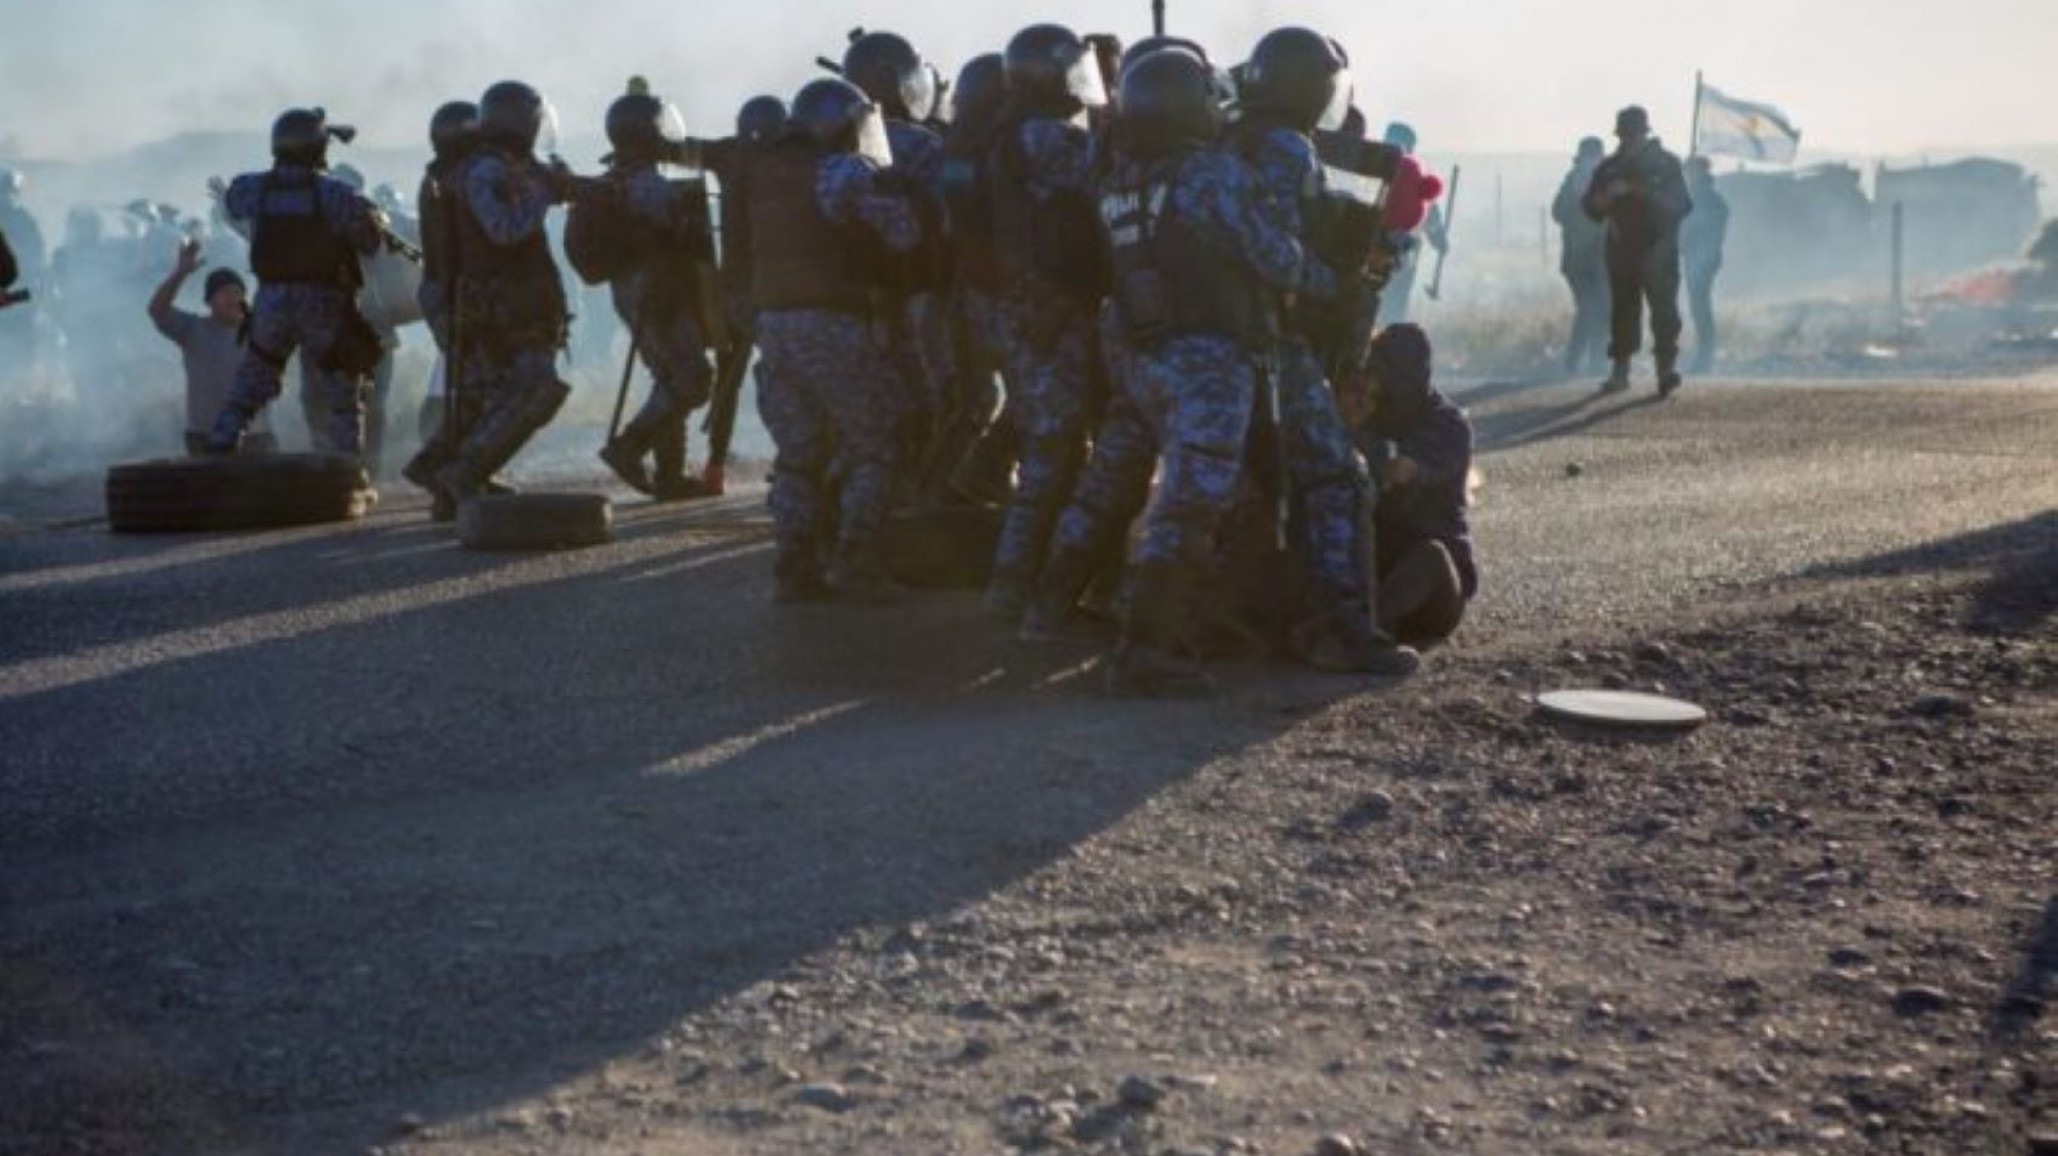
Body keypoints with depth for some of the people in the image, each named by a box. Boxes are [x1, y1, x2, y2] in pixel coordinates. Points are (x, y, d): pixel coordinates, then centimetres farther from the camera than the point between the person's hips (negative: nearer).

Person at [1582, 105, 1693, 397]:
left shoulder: (1667, 164, 0)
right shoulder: (1609, 168, 9)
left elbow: (1682, 205, -6)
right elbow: (1592, 208, 9)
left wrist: (1647, 194, -20)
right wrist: (1607, 195, -13)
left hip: (1658, 250, -3)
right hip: (1622, 250, 3)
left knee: (1663, 307, -12)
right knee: (1623, 310, 6)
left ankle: (1667, 367, -15)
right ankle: (1620, 371, 13)